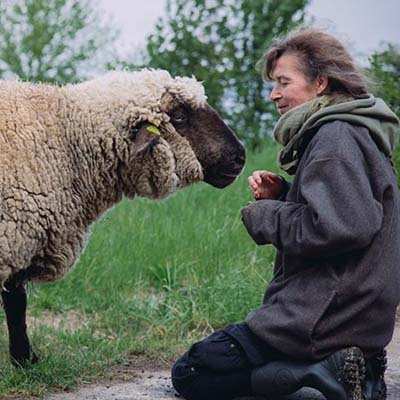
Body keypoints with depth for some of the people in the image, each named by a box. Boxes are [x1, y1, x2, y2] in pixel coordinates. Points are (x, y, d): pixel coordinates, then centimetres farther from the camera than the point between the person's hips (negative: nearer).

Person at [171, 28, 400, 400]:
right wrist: (280, 194, 5)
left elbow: (342, 227, -27)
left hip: (324, 317, -10)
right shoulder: (353, 132, 15)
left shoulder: (336, 137, -16)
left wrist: (263, 216, -13)